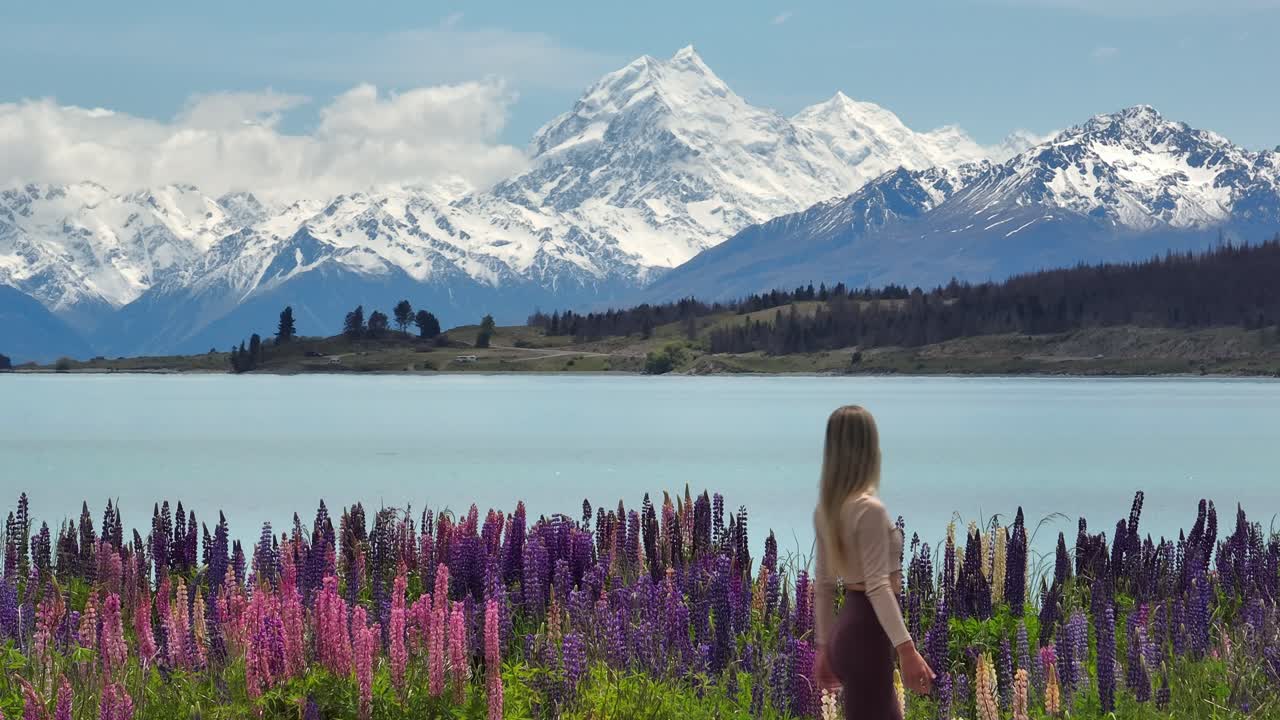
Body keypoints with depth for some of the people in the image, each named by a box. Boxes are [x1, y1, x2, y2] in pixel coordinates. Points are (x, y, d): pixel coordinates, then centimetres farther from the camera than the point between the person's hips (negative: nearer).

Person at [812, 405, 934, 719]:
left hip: (846, 630, 9)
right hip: (867, 633, -9)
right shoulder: (869, 509, -17)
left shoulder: (826, 508, 8)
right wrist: (907, 649, -26)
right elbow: (877, 587, -23)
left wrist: (824, 647, 19)